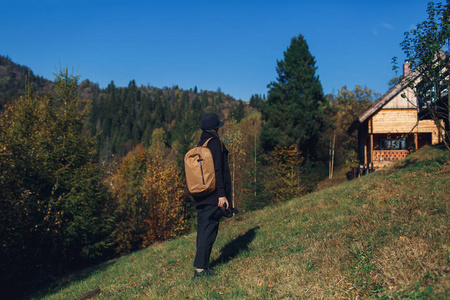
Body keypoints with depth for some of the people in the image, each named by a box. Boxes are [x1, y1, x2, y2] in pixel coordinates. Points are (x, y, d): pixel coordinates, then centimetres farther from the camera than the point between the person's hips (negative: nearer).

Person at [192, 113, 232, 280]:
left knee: (202, 229, 11)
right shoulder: (215, 143, -10)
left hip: (200, 195, 8)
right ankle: (200, 268, -6)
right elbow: (217, 170, -17)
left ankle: (203, 268, 16)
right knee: (209, 230, -6)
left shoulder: (199, 145, 13)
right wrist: (222, 195, -18)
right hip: (213, 196, -8)